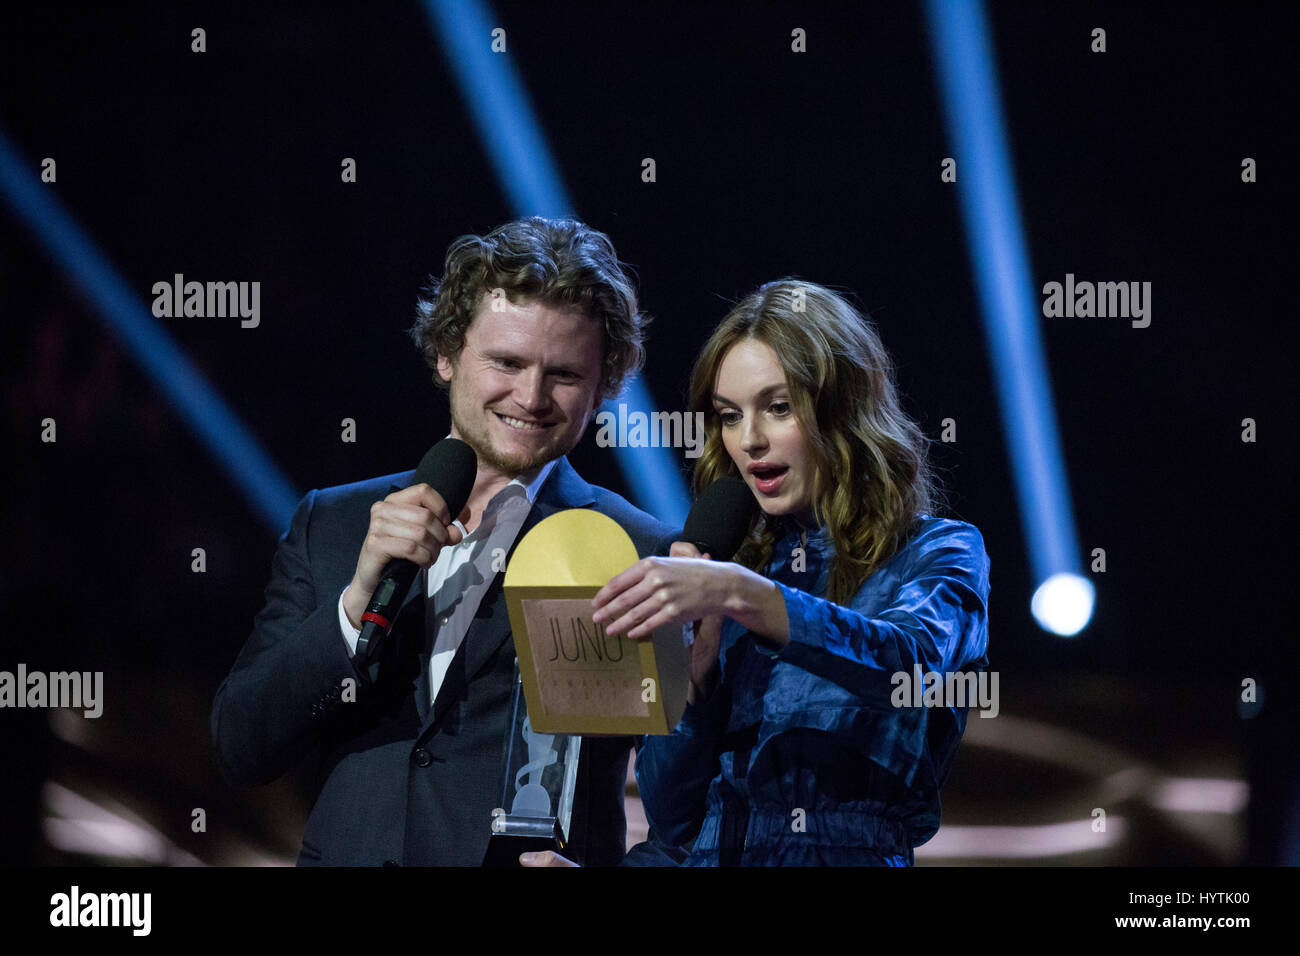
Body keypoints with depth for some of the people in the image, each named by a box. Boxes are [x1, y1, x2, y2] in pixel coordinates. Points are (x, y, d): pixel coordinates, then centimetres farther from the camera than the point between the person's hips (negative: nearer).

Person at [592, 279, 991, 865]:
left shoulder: (939, 554, 6)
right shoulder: (734, 559, 15)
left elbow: (914, 660, -18)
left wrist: (740, 594, -25)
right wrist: (702, 651, 0)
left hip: (859, 853, -2)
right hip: (718, 854, 2)